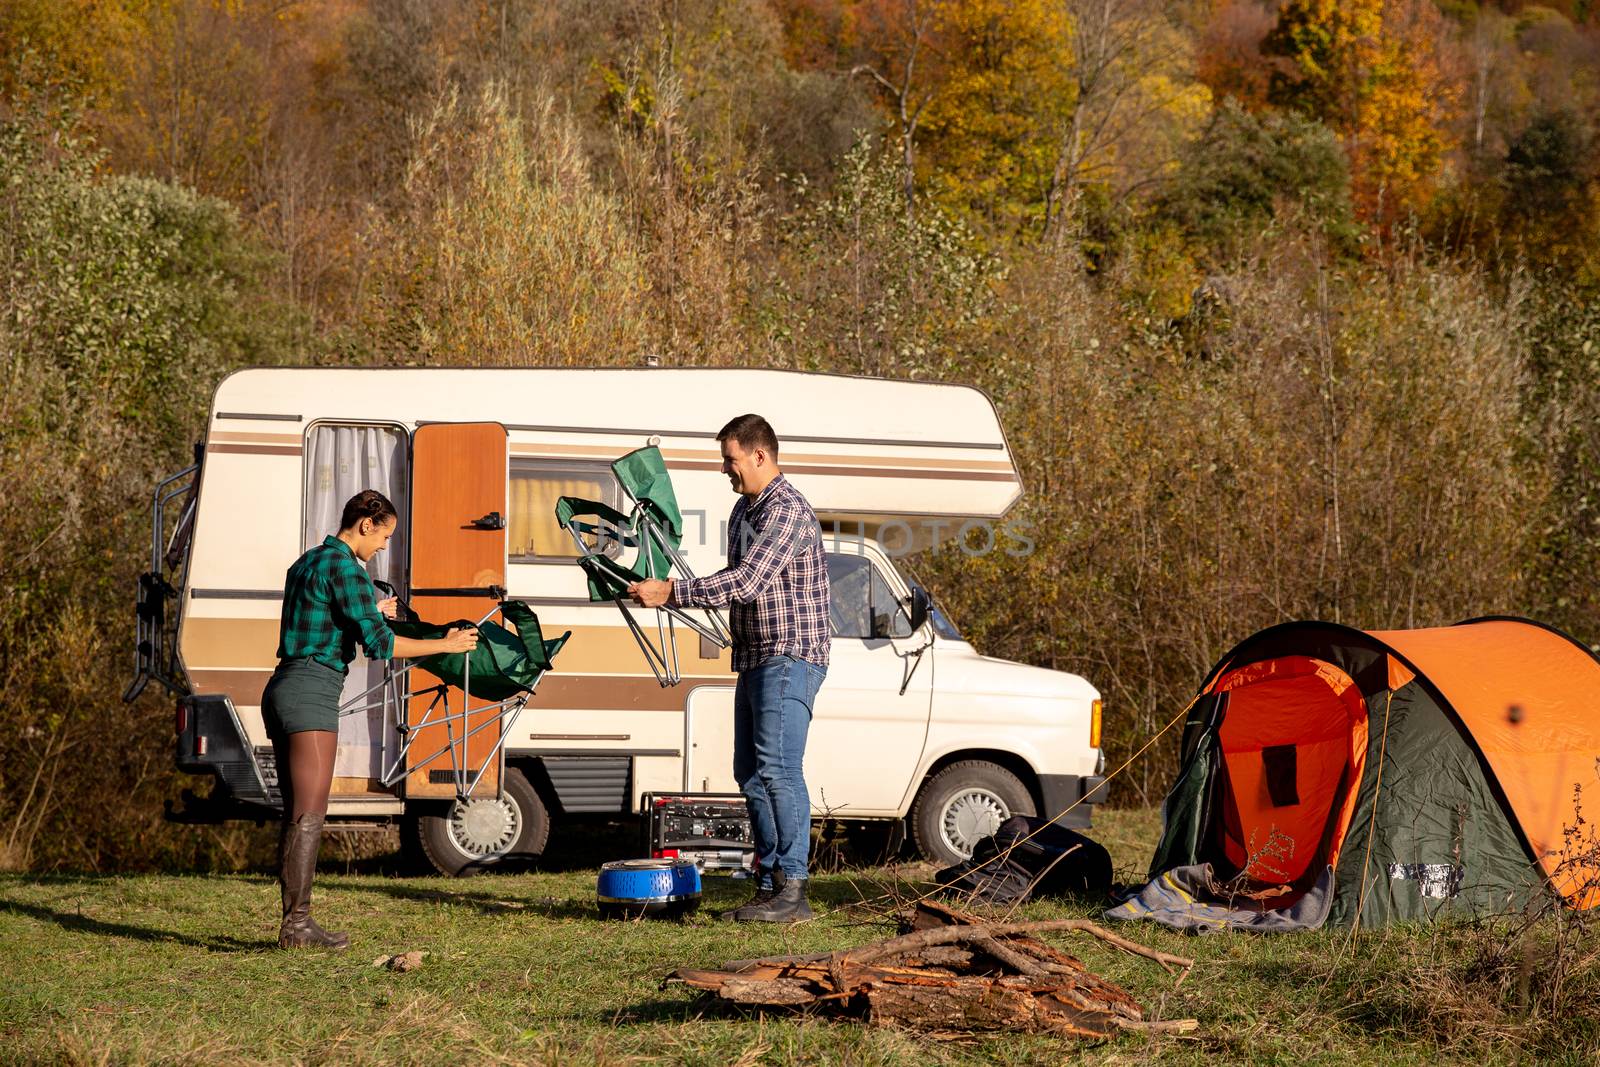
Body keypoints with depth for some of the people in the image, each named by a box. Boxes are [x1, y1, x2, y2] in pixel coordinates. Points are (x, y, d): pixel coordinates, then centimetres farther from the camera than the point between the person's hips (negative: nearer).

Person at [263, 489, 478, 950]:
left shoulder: (306, 563, 18)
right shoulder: (345, 567, -10)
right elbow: (378, 644, -16)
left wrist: (370, 615, 38)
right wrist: (445, 645, -8)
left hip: (283, 688, 10)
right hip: (312, 692, -10)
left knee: (296, 813, 8)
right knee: (309, 814, -10)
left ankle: (294, 922, 6)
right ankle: (297, 924, -12)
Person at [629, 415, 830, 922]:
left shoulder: (787, 510, -15)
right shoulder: (744, 510, 17)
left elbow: (746, 582, -25)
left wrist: (669, 592, -23)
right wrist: (672, 595, 10)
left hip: (789, 658, -10)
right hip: (755, 661, 10)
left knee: (778, 769, -16)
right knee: (750, 773, 9)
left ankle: (793, 890, -17)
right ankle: (769, 886, 13)